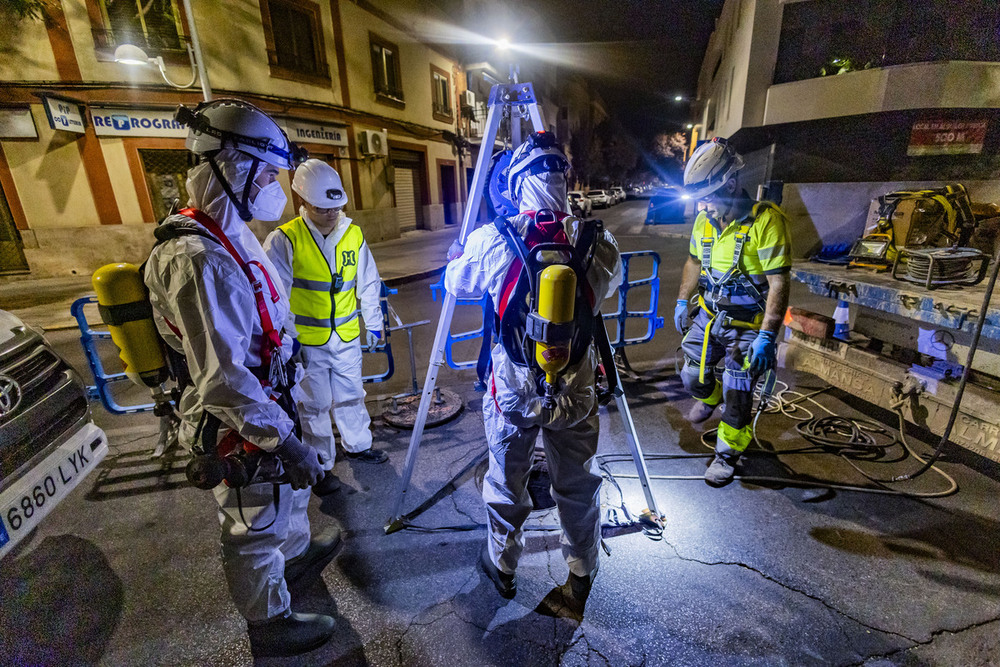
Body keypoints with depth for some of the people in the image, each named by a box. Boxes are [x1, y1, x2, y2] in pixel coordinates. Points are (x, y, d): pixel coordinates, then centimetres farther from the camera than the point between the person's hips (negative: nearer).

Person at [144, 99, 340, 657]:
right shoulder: (199, 258, -28)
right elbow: (224, 380, -31)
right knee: (256, 526, 12)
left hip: (268, 400, 10)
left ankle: (296, 550, 57)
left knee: (292, 485, 29)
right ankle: (270, 623, 37)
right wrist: (284, 441, -26)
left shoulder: (232, 233, 5)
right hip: (240, 424, -9)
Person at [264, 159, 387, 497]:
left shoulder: (353, 235, 0)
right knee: (314, 405, 10)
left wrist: (373, 326, 12)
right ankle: (321, 466, 27)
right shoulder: (284, 239, -12)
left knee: (351, 396, 19)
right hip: (306, 341, -3)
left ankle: (358, 445, 40)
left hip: (347, 337, 3)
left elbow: (369, 284, 9)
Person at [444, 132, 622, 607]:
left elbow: (454, 283, 5)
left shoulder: (492, 240, -14)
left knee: (505, 484, 22)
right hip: (575, 391, 2)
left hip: (512, 390, -1)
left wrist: (471, 240, 23)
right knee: (577, 486, 23)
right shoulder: (597, 242, -10)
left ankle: (502, 567, 46)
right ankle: (582, 572, 46)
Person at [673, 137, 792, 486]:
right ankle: (709, 399, 51)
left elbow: (778, 283, -22)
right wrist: (682, 302, 15)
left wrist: (767, 336, -25)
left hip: (747, 326, -6)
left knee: (736, 396, 2)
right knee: (693, 377, 15)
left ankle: (727, 454, 24)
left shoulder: (766, 220, -20)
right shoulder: (705, 219, 0)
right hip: (708, 316, 6)